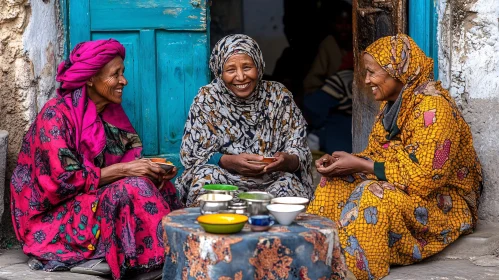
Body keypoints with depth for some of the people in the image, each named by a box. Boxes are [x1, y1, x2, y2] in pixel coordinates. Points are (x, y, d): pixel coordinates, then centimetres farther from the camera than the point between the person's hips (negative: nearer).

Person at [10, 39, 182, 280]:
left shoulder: (111, 113, 7)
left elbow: (126, 164, 6)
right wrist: (122, 170, -23)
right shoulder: (56, 114, -17)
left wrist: (151, 171, -15)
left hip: (94, 199, 8)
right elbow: (65, 180, -22)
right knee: (133, 188, -26)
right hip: (54, 215, -8)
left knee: (157, 184, -10)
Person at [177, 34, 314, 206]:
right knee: (207, 176, -31)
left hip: (273, 180, 0)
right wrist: (229, 161, -24)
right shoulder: (208, 98, -1)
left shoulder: (279, 96, 2)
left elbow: (300, 152, 1)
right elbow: (191, 153, -4)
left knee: (289, 185, -31)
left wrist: (288, 160, -25)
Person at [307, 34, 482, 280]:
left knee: (374, 196, -34)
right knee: (334, 184, -7)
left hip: (440, 202, -9)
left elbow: (424, 177, -27)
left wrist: (358, 164, -23)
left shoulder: (433, 107, -21)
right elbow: (377, 156, 12)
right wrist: (344, 161, -9)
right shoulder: (393, 104, 7)